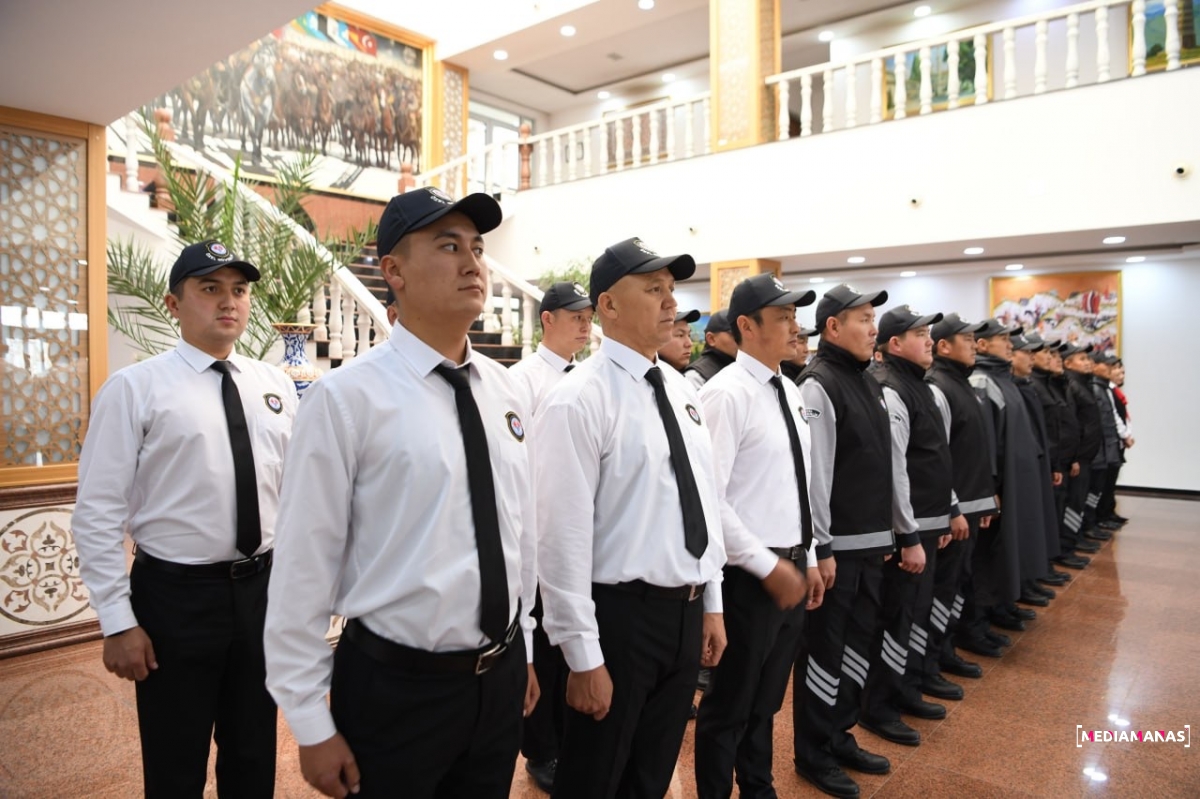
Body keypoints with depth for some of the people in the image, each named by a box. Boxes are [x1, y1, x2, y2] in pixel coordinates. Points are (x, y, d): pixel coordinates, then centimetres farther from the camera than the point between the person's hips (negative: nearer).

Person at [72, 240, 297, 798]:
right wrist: (118, 622, -11)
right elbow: (98, 516, -9)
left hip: (264, 588, 4)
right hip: (176, 594, -3)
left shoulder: (276, 386, 4)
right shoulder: (135, 388, -8)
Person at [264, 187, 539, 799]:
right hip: (393, 687, -5)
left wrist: (523, 649, 15)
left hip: (502, 679, 5)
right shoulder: (346, 398, -16)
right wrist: (311, 725, -7)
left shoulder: (505, 391, 1)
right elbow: (304, 566, -12)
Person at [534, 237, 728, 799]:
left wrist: (712, 603, 12)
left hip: (687, 611, 7)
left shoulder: (683, 390, 7)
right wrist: (583, 656, -16)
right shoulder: (579, 400, -17)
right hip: (621, 614, -7)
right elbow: (565, 536, -19)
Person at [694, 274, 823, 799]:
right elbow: (708, 498, -22)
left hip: (792, 569, 8)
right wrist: (768, 566, -17)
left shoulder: (789, 391, 9)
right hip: (750, 576, -8)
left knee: (766, 701, 23)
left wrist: (808, 559, 14)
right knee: (729, 706, 11)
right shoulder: (727, 393, -18)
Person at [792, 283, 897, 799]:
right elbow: (813, 472, -18)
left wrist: (891, 534, 17)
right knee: (824, 649, 4)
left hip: (870, 543, 8)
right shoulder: (818, 385, -14)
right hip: (837, 546, -8)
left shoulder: (867, 382, 12)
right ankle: (813, 754, 20)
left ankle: (840, 736, 33)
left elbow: (882, 467, 16)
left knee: (860, 643, 17)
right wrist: (821, 548, -18)